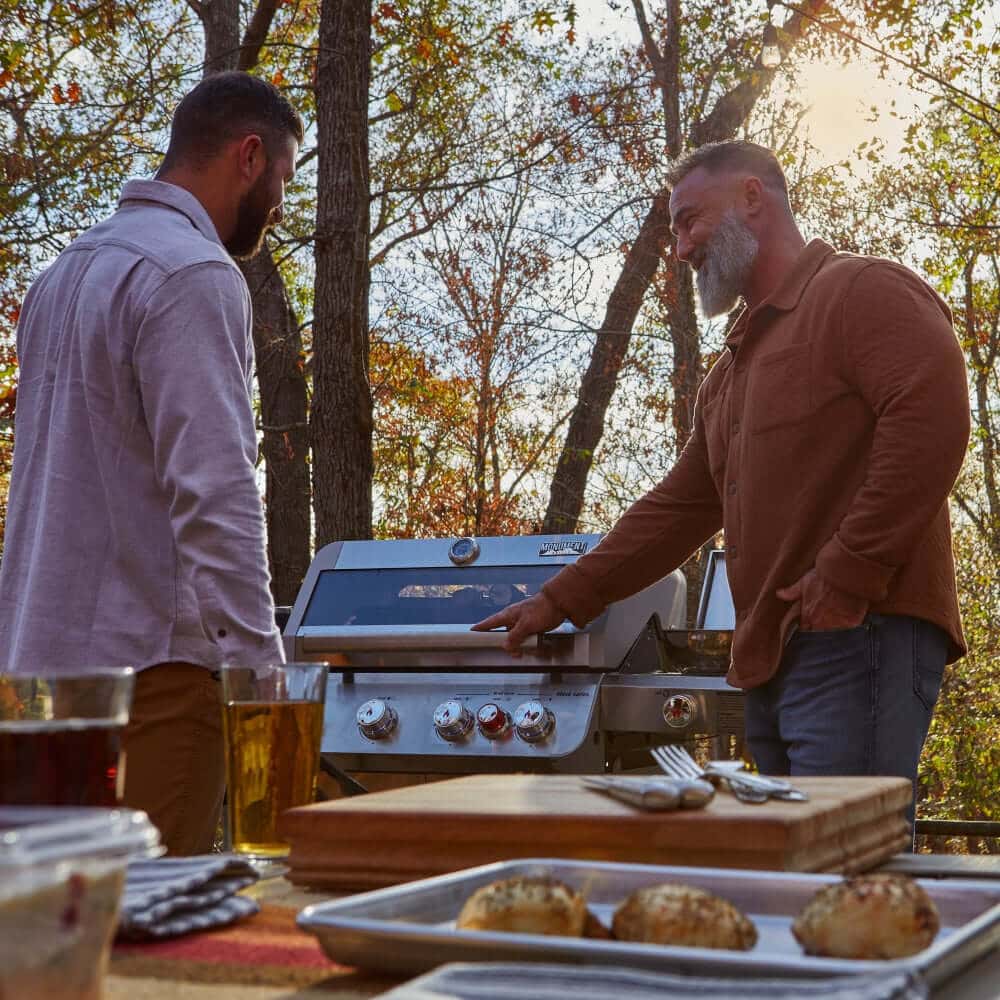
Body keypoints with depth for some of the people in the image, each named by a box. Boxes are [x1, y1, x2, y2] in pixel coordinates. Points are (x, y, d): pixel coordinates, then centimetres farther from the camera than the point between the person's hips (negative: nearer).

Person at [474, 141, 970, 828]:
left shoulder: (862, 292, 0)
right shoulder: (731, 372, 27)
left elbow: (932, 420, -16)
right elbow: (675, 511, 27)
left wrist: (846, 574, -19)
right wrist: (560, 602, 22)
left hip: (858, 642, -9)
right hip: (774, 658, 9)